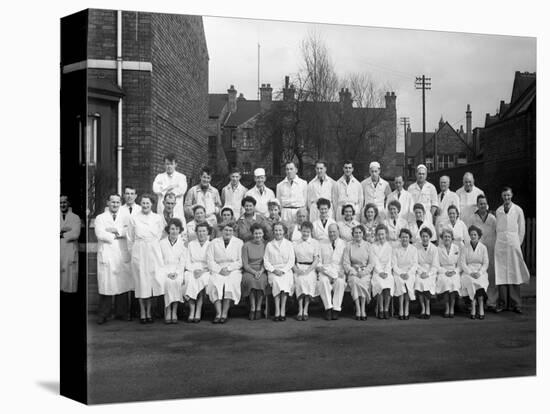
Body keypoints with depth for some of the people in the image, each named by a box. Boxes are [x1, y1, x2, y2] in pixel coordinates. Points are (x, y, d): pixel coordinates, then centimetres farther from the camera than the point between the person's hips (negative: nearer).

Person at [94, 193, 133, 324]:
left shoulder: (126, 216, 14)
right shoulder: (100, 218, 11)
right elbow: (100, 234, -5)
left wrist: (116, 230, -9)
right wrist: (118, 235, -4)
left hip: (123, 256, 1)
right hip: (106, 256, -1)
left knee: (123, 284, 0)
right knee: (106, 285, -5)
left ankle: (124, 313, 8)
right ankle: (103, 315, 1)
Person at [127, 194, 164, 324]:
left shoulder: (157, 218, 8)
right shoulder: (133, 218, 5)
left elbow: (159, 236, 13)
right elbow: (130, 239, 9)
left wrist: (153, 247, 9)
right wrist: (131, 253, 7)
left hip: (154, 251, 1)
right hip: (139, 252, -1)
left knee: (152, 280, -3)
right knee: (141, 281, -1)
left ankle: (148, 312, 8)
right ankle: (142, 312, 7)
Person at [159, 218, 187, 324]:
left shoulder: (183, 243, 12)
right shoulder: (162, 243, 12)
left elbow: (183, 261, 5)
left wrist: (176, 273, -12)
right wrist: (168, 273, -10)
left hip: (178, 270, 0)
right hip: (164, 269, 0)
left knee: (178, 281, -32)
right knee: (166, 281, -32)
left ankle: (174, 311, -28)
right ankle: (167, 311, -29)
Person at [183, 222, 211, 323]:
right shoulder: (191, 244, 16)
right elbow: (187, 262, 10)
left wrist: (202, 271, -14)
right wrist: (194, 270, -9)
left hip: (206, 271, -2)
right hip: (192, 270, 2)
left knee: (201, 279, -34)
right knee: (190, 280, -32)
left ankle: (198, 312, -31)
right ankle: (192, 310, -31)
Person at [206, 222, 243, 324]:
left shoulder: (239, 243, 12)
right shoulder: (214, 243, 15)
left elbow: (241, 261, 3)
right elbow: (210, 260, 6)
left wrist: (228, 268, -10)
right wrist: (219, 270, -10)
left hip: (234, 270, -1)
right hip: (217, 270, 1)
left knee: (230, 283, -32)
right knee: (215, 284, -30)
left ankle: (224, 314, -30)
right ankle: (218, 313, -32)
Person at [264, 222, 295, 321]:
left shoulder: (289, 244, 12)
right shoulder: (269, 245, 13)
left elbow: (291, 260, 5)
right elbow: (266, 261, 8)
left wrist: (283, 270, -9)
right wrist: (273, 270, -9)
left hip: (286, 270, 0)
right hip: (273, 270, 0)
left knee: (285, 281, -32)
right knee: (276, 281, -31)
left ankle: (282, 310, -28)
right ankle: (277, 311, -30)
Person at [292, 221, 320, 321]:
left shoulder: (315, 243, 11)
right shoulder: (295, 244, 15)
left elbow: (316, 260, 3)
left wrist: (308, 270, -12)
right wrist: (296, 269, -11)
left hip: (310, 268, -1)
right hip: (298, 268, 1)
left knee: (309, 279, -33)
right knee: (299, 280, -32)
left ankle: (306, 310, -30)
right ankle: (300, 310, -33)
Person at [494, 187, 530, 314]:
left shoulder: (518, 210, 3)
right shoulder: (498, 211, 9)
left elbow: (522, 229, 7)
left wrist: (518, 243, 6)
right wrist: (500, 240, 8)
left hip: (513, 243, -2)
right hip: (500, 244, 2)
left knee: (514, 273, -2)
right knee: (501, 274, -1)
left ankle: (515, 304, 2)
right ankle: (502, 303, 3)